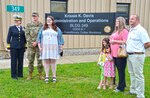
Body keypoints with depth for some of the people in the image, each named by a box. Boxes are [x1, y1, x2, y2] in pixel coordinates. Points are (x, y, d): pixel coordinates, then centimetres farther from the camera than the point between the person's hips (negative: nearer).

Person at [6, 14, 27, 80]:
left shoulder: (23, 28, 9)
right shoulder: (11, 28, 2)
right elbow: (8, 37, 2)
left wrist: (25, 46, 11)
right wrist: (8, 47, -3)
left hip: (21, 47, 3)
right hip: (14, 47, -3)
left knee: (20, 61, 7)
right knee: (14, 61, 2)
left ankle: (20, 74, 18)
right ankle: (14, 75, 10)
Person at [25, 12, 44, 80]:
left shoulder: (41, 25, 3)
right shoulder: (29, 25, 8)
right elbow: (27, 34, 2)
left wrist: (36, 42, -14)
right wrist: (31, 42, -10)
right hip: (30, 45, 1)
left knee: (40, 60, 3)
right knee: (30, 60, 5)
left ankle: (40, 74, 13)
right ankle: (30, 75, 14)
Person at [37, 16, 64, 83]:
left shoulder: (57, 29, 10)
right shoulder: (43, 29, 12)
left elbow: (60, 38, 8)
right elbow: (39, 38, 9)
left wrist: (61, 47, 0)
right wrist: (39, 46, 0)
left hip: (53, 48, -1)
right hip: (45, 48, 1)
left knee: (53, 61, -1)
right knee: (46, 61, 0)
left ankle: (54, 76, 7)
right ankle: (47, 76, 7)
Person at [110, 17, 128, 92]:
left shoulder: (124, 31, -9)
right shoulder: (116, 31, 19)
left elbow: (125, 42, -18)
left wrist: (114, 41, -16)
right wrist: (111, 42, 11)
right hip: (115, 54, 9)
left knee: (121, 71, 0)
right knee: (119, 70, 15)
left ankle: (120, 87, 10)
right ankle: (122, 84, 28)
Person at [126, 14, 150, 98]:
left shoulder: (141, 30, -14)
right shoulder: (131, 30, 14)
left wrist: (139, 49, -5)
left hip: (137, 56, -9)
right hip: (130, 55, 9)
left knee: (138, 75, -2)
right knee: (132, 74, 19)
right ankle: (133, 90, 34)